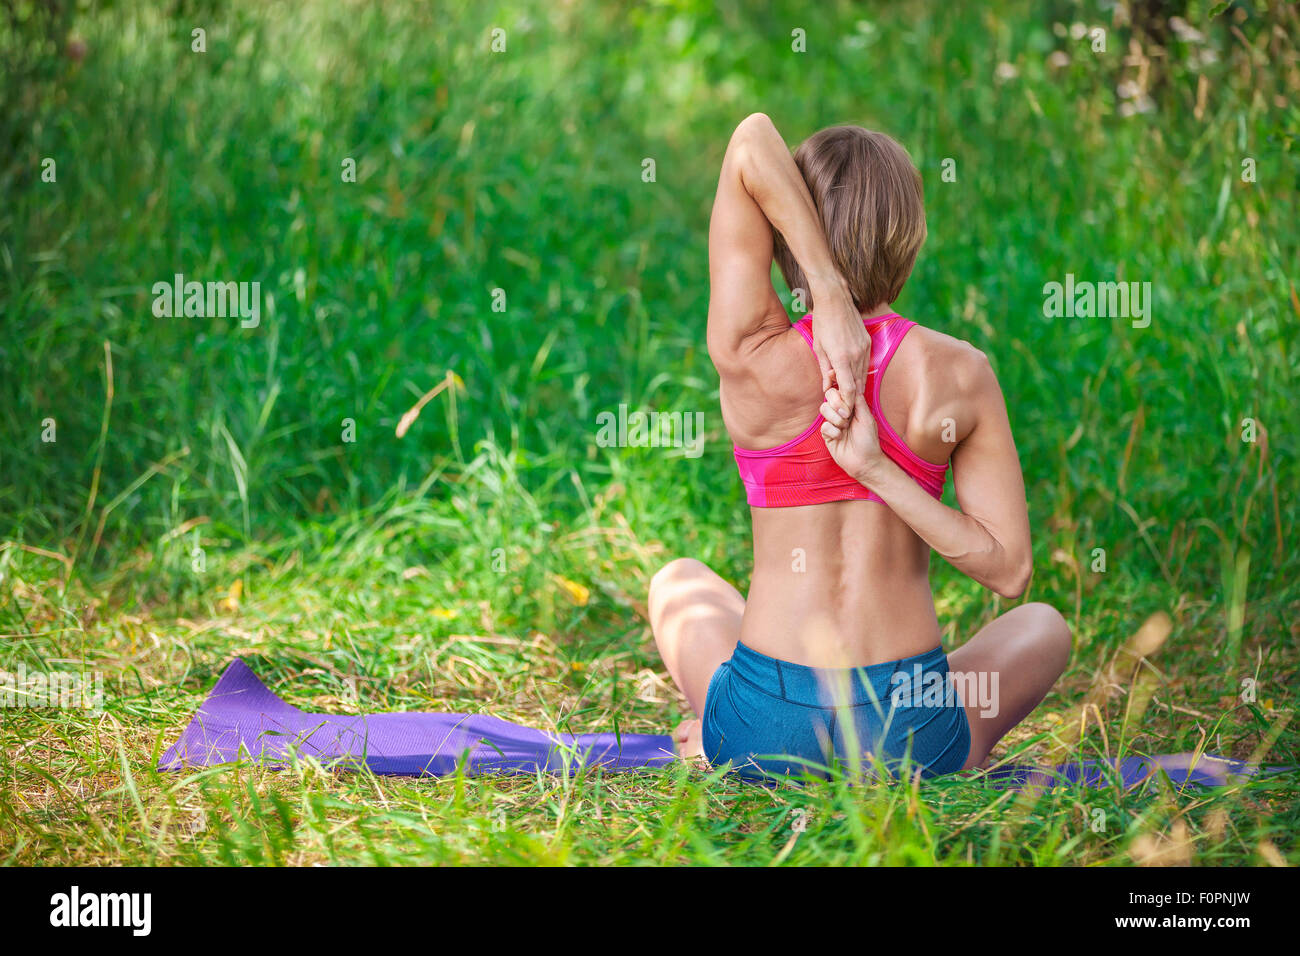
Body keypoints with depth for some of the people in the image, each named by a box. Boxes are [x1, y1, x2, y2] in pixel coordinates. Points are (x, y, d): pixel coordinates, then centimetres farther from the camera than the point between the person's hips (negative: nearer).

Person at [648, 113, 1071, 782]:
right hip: (913, 743, -1)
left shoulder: (754, 357, -12)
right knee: (1042, 626, 34)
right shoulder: (959, 375, -8)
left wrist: (828, 296, -19)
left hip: (761, 735, 1)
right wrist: (877, 470, -10)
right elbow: (1012, 572, -5)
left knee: (678, 583, 37)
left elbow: (751, 141, -11)